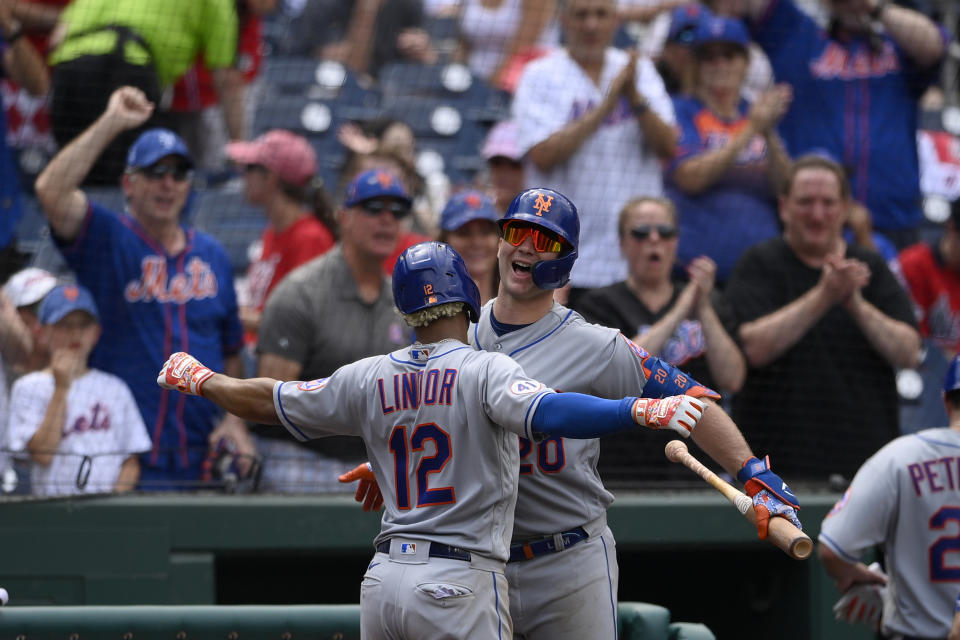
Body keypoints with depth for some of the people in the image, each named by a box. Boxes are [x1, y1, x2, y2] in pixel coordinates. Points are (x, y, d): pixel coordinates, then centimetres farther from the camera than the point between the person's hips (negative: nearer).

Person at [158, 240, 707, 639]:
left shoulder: (369, 379, 9)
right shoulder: (485, 371, -8)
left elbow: (267, 400, 18)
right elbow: (546, 412, -27)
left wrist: (197, 379, 36)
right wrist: (642, 412, -36)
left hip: (384, 581, 6)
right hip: (461, 586, -6)